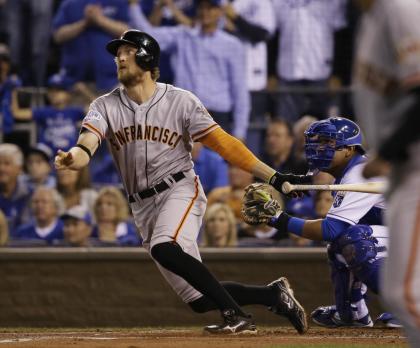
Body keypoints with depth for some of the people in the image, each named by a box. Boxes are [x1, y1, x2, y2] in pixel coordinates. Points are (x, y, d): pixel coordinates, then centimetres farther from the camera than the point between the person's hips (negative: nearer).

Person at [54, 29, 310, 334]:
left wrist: (274, 177, -14)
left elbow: (222, 142, -6)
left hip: (180, 190, -4)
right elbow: (90, 137, -16)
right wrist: (80, 154, -42)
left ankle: (237, 316, -29)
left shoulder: (180, 101, -4)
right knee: (201, 298, -1)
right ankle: (273, 294, 18)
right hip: (143, 207, 4)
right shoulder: (106, 106, 4)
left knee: (164, 249, -36)